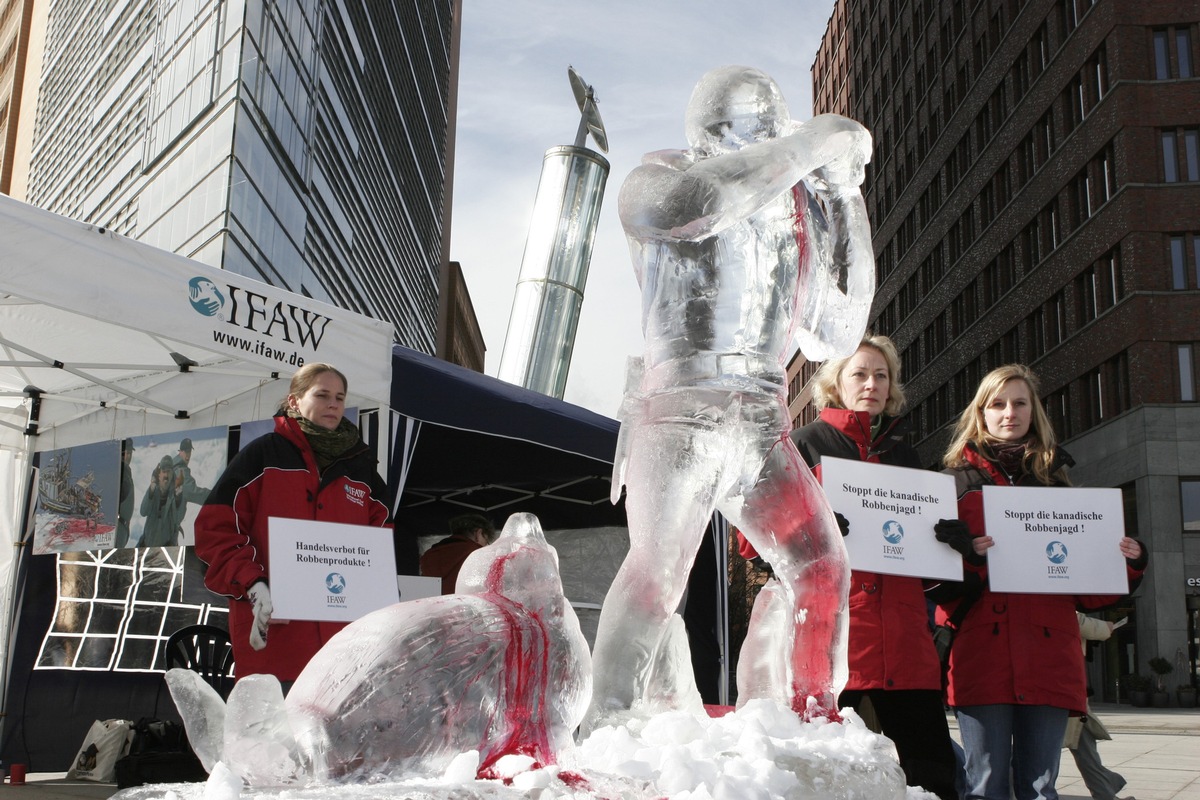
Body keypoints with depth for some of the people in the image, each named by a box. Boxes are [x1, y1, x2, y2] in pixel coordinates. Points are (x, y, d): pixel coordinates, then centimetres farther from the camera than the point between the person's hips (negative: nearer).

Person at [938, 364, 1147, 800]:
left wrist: (1128, 563, 0)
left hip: (1049, 654, 3)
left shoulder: (1056, 481, 18)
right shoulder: (959, 481, 9)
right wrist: (965, 554, -18)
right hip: (981, 654, -3)